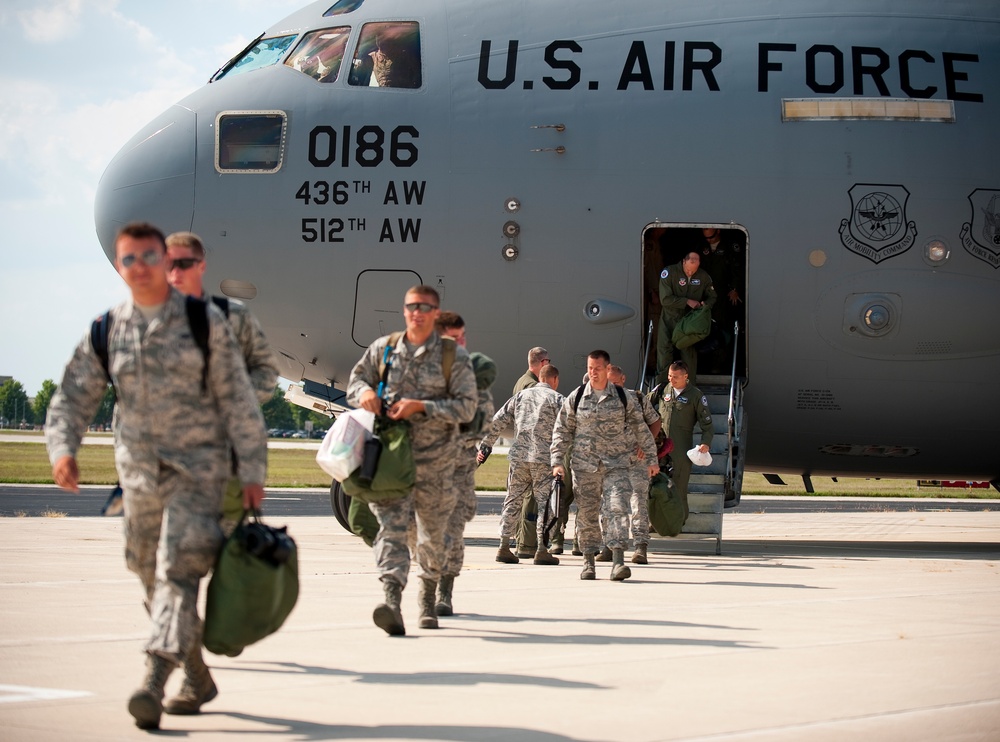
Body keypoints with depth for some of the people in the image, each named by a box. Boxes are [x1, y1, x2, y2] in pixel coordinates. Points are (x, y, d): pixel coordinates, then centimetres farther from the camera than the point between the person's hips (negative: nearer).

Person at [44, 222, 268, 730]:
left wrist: (252, 472, -5)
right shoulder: (106, 331, 5)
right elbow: (73, 399, 6)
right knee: (152, 578, 11)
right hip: (139, 473, 4)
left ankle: (154, 686, -30)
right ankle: (197, 675, 30)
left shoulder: (205, 322, -3)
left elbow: (237, 400, -2)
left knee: (178, 570, -19)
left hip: (198, 468, -4)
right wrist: (63, 450, -13)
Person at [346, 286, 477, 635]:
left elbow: (466, 407, -5)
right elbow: (356, 379, 20)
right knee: (391, 527, -16)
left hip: (434, 460, 0)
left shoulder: (454, 356, 0)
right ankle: (391, 601, -30)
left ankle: (428, 597, 37)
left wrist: (420, 407, -16)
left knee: (432, 534, 13)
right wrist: (365, 392, -5)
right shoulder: (383, 349, 8)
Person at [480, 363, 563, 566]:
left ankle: (504, 547, 8)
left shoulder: (521, 396, 14)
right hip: (544, 458, -4)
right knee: (544, 502, 1)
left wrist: (485, 445, 17)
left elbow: (498, 421, 12)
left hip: (519, 456, 4)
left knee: (513, 501, 10)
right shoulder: (556, 399, 2)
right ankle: (541, 550, -4)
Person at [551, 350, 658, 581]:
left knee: (617, 508, -15)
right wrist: (557, 461, 2)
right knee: (586, 514, 3)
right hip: (584, 465, 1)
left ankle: (618, 562, -21)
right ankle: (588, 562, 16)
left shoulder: (623, 398, 5)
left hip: (616, 464, -1)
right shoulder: (575, 398, 6)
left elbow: (640, 429, 12)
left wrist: (651, 459, 11)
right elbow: (562, 431, 10)